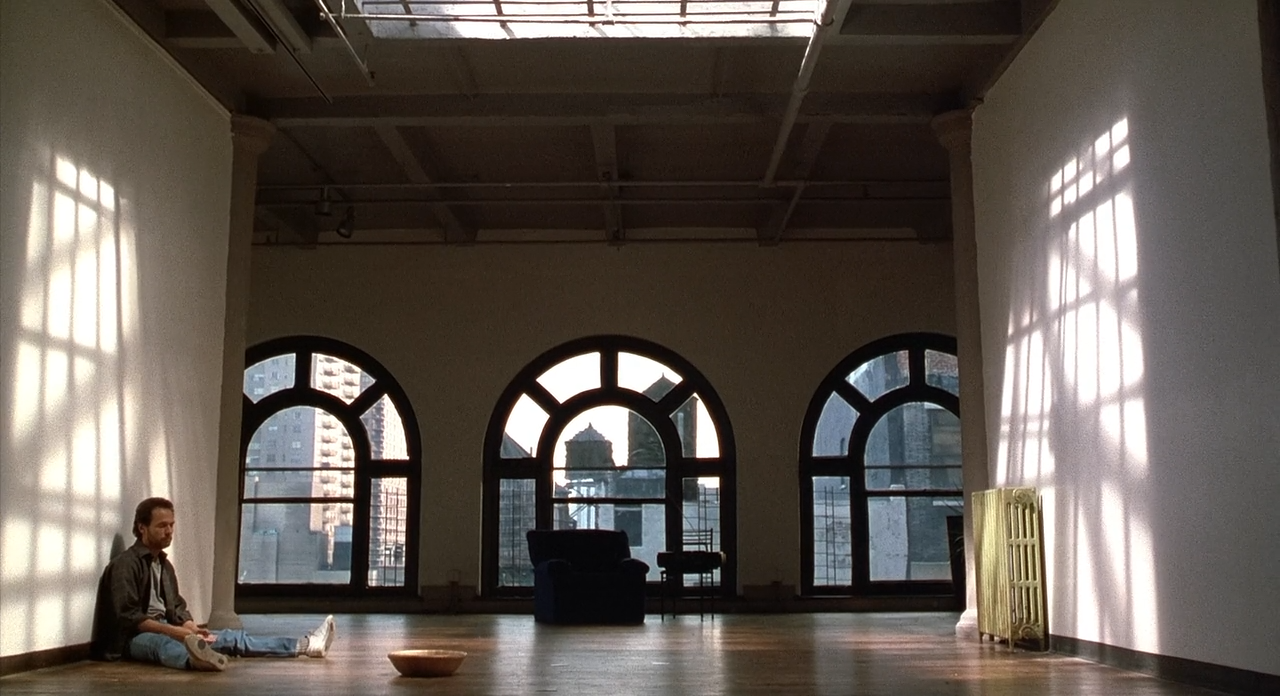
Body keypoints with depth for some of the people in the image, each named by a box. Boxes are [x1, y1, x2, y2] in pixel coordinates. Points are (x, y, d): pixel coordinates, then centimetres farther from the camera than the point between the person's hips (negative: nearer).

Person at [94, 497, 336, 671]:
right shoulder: (126, 564, -10)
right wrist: (175, 631, -25)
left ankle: (306, 645, -16)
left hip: (164, 632, 9)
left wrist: (192, 630, -7)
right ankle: (195, 658, -81)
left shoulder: (164, 564, 18)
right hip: (137, 637, -9)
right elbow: (128, 617, -18)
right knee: (162, 643, -43)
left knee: (231, 636, -5)